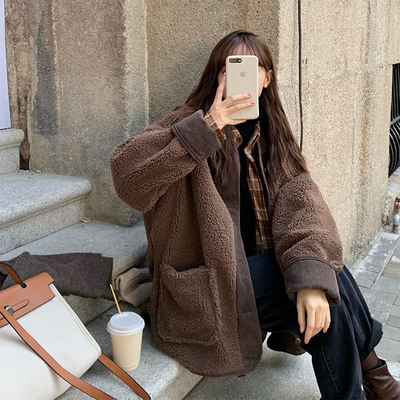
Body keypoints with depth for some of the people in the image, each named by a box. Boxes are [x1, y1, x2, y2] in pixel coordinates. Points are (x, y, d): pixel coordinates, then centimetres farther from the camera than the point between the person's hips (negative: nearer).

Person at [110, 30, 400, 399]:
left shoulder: (271, 138, 6)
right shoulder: (193, 125, -8)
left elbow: (299, 203, -11)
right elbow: (126, 172, -25)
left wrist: (311, 277, -27)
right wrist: (207, 127, -32)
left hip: (254, 269, 6)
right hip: (203, 285, -5)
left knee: (325, 295, -17)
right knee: (333, 286, -17)